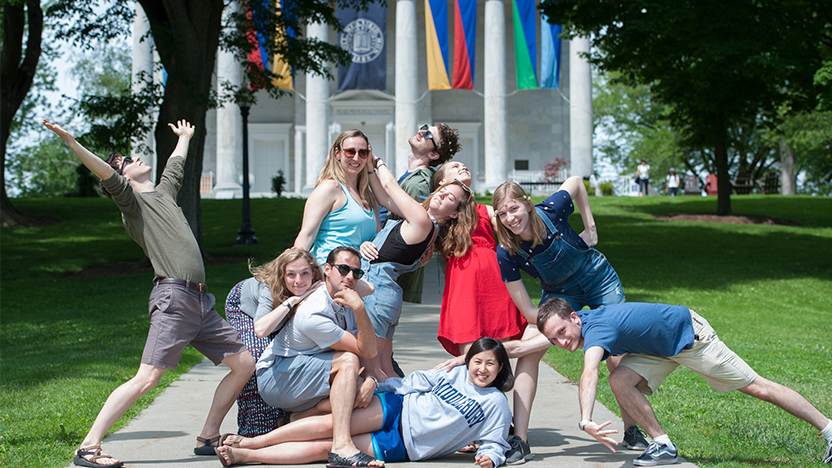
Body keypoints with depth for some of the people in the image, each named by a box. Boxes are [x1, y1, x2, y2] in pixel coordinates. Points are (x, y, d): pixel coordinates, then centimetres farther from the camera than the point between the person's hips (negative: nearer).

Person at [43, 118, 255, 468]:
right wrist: (70, 141, -22)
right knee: (147, 377, -16)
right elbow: (104, 173, -11)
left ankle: (208, 438, 13)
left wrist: (184, 137, 61)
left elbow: (176, 164, 45)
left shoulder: (164, 191, 26)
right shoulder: (131, 200, 5)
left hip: (201, 302, 8)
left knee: (245, 363, 6)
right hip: (173, 297, -8)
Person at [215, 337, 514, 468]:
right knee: (328, 425, -21)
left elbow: (494, 443, 4)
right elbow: (415, 383, 15)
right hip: (397, 408, 2)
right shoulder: (456, 373, 10)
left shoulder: (496, 405, 3)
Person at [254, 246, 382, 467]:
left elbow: (370, 353, -2)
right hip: (274, 378, -9)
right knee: (348, 361, -27)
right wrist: (360, 309, -35)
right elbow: (366, 351, -24)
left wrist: (370, 380, -22)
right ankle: (341, 445, -40)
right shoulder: (313, 314, -25)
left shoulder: (349, 304, 2)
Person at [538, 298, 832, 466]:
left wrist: (585, 420, -70)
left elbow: (589, 374, -57)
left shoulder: (595, 329, -37)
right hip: (660, 349, 8)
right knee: (620, 381, -15)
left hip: (689, 334, -8)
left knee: (757, 387, 2)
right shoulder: (575, 325, -9)